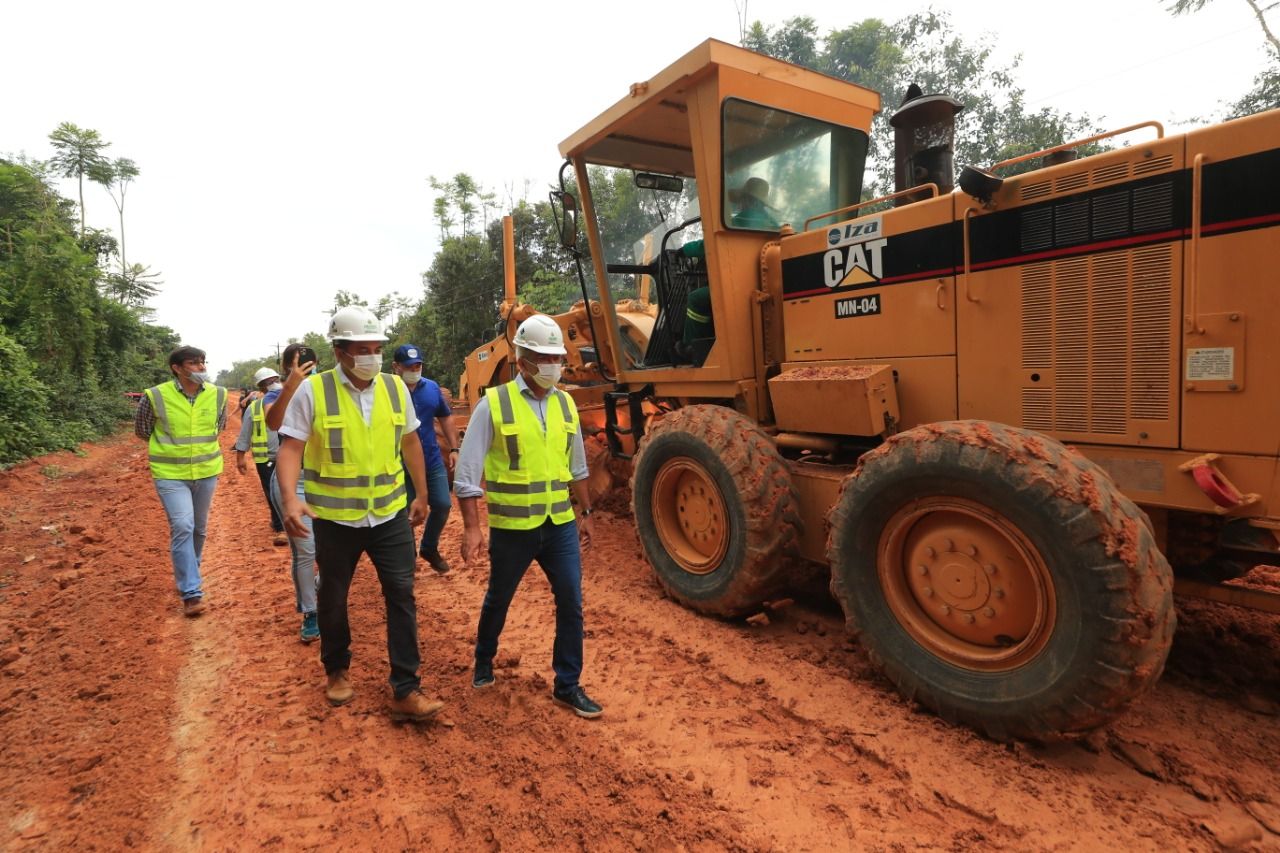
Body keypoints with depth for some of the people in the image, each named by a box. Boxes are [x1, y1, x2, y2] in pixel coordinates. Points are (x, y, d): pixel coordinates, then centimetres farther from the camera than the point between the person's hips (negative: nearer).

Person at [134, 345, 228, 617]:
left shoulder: (218, 395, -5)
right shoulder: (155, 396, -14)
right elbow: (142, 431, 3)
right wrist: (170, 447, 9)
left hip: (206, 471, 4)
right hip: (171, 474, -3)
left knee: (199, 528, 15)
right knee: (182, 528, -12)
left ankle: (188, 574, 39)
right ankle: (191, 592, -6)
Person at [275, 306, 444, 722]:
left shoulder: (395, 386, 0)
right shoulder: (312, 390, -10)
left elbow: (410, 442, 10)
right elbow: (290, 449, -12)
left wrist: (421, 494, 13)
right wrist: (290, 499, -28)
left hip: (390, 514, 2)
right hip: (334, 518, -2)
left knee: (402, 595, -1)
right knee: (332, 598, 16)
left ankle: (405, 691, 8)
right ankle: (337, 671, 41)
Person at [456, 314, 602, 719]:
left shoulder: (565, 404, 4)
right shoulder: (494, 403, -12)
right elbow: (467, 471, -12)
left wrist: (586, 513, 15)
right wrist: (472, 527, -17)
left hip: (560, 524, 4)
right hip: (512, 528, -3)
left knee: (571, 604, 4)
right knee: (498, 601, 17)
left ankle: (568, 686, 21)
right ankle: (483, 663, 44)